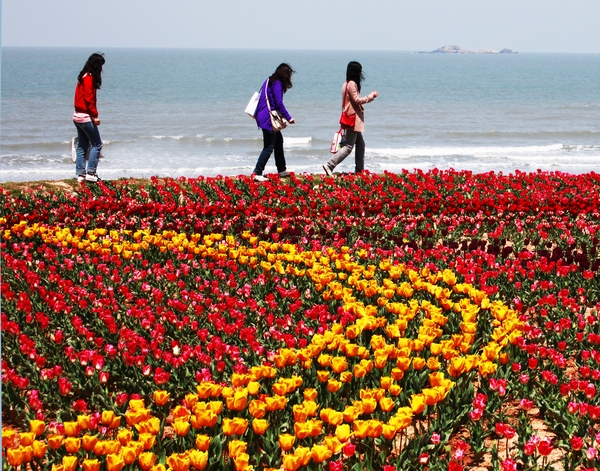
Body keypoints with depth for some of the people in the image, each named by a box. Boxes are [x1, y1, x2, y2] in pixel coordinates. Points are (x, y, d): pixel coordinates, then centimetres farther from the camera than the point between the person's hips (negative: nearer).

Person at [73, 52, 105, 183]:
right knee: (97, 144, -2)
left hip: (78, 117, 9)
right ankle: (90, 173, -4)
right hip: (86, 117, -9)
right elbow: (89, 98, -20)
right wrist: (95, 115, -19)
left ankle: (80, 175, 12)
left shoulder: (83, 77, 14)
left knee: (82, 147, 11)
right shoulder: (89, 78, -14)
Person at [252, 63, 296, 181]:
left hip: (263, 117, 10)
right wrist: (289, 118, -11)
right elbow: (279, 104, -17)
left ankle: (282, 170, 25)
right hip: (268, 119, -10)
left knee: (279, 141, 19)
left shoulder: (270, 81, 14)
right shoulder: (277, 84, -13)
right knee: (269, 147, -8)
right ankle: (257, 173, -10)